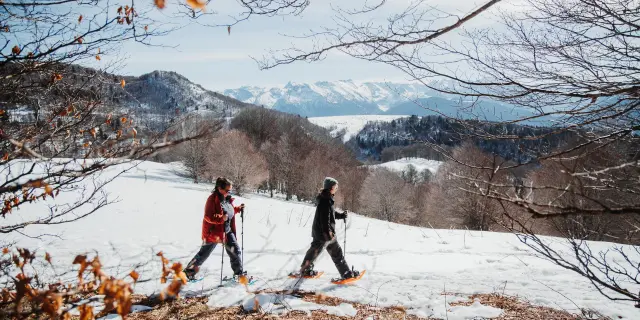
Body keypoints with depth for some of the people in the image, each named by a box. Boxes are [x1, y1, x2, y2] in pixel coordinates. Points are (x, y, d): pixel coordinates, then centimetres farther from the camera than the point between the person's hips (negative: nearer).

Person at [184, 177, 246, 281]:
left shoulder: (227, 199, 5)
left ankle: (239, 272, 15)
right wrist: (221, 218, -34)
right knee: (204, 253, 5)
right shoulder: (213, 199, -19)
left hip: (227, 231, 7)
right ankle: (189, 270, 24)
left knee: (235, 250, 2)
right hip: (213, 232, -7)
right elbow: (208, 217, -24)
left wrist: (238, 208, 6)